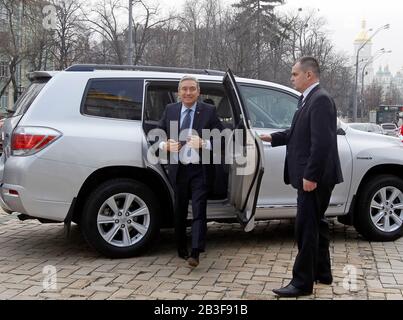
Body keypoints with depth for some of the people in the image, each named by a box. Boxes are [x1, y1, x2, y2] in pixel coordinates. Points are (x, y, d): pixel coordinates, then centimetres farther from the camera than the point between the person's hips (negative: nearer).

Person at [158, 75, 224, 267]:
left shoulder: (209, 111, -1)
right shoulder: (170, 110, 7)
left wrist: (203, 144, -23)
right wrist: (165, 145, -13)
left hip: (200, 170, -3)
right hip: (178, 170, 3)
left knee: (199, 210, -9)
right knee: (179, 211, 12)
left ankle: (195, 253, -10)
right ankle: (182, 249, 26)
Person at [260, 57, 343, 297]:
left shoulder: (320, 100, -17)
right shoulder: (309, 99, 13)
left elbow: (321, 142, -24)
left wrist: (310, 176, -25)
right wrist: (273, 138, 12)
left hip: (314, 177, -10)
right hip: (311, 177, 10)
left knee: (307, 228, -5)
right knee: (316, 224, 18)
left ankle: (303, 283, 3)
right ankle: (322, 273, 31)